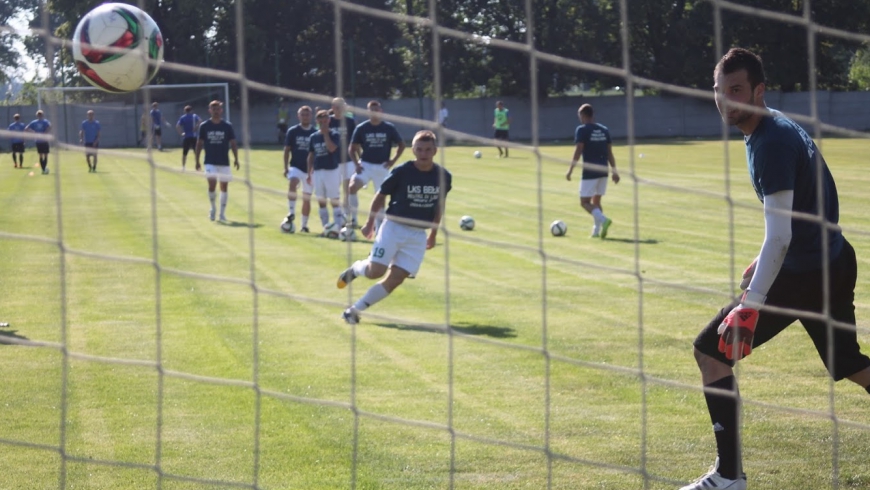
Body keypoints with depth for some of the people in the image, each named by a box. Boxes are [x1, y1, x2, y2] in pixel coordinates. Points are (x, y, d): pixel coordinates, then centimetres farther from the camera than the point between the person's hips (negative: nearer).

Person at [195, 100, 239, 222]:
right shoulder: (204, 126, 1)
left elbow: (233, 144, 3)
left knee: (224, 187, 5)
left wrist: (236, 159, -8)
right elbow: (199, 144, 6)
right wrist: (197, 161, 1)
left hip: (224, 162, 1)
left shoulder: (227, 126, 2)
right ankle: (213, 208, 10)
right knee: (212, 185, -15)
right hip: (210, 162, -1)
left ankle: (222, 213, 17)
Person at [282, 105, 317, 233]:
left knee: (307, 198, 6)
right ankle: (291, 212, -26)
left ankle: (304, 225, 18)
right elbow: (287, 150, 3)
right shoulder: (292, 131, 0)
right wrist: (285, 167, -5)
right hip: (295, 167, -1)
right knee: (293, 183, -33)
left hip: (310, 170, 1)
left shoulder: (315, 133, 1)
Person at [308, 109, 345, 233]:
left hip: (332, 170, -5)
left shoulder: (334, 135, -4)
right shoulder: (313, 137, 9)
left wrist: (325, 134, -18)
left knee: (334, 201, -4)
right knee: (321, 202, 8)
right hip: (317, 171, 5)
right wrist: (309, 172, 11)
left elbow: (332, 148, -22)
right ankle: (326, 228, 14)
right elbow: (311, 156, 13)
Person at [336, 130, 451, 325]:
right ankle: (356, 268, 22)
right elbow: (381, 196, 1)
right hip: (394, 228, -3)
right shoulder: (401, 172, -13)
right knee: (375, 271, -14)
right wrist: (370, 223, 6)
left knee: (395, 279, -5)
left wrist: (434, 234, 17)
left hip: (418, 235, 3)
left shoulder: (443, 176, -3)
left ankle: (354, 310, 4)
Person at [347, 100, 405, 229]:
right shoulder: (361, 128, -2)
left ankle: (378, 229, 19)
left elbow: (401, 145, 8)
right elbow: (352, 148, 6)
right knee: (352, 187, -25)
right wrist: (356, 164, -8)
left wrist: (393, 160, -3)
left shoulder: (389, 128, -2)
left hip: (382, 167, 1)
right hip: (365, 165, -1)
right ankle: (353, 218, -11)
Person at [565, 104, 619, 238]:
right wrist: (615, 171, 13)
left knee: (585, 202, -1)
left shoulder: (582, 130, -7)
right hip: (603, 171, 6)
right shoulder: (604, 130, 10)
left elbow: (578, 151, -13)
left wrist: (570, 170, -8)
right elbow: (609, 153, 11)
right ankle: (596, 231, 11)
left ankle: (603, 219, -24)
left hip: (589, 172, -6)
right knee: (596, 201, 17)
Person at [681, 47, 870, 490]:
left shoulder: (771, 143, -22)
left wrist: (751, 305, -34)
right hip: (834, 262, 10)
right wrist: (764, 264, 27)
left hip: (803, 273, -10)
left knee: (711, 351, -7)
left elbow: (779, 237, -29)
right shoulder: (778, 127, 8)